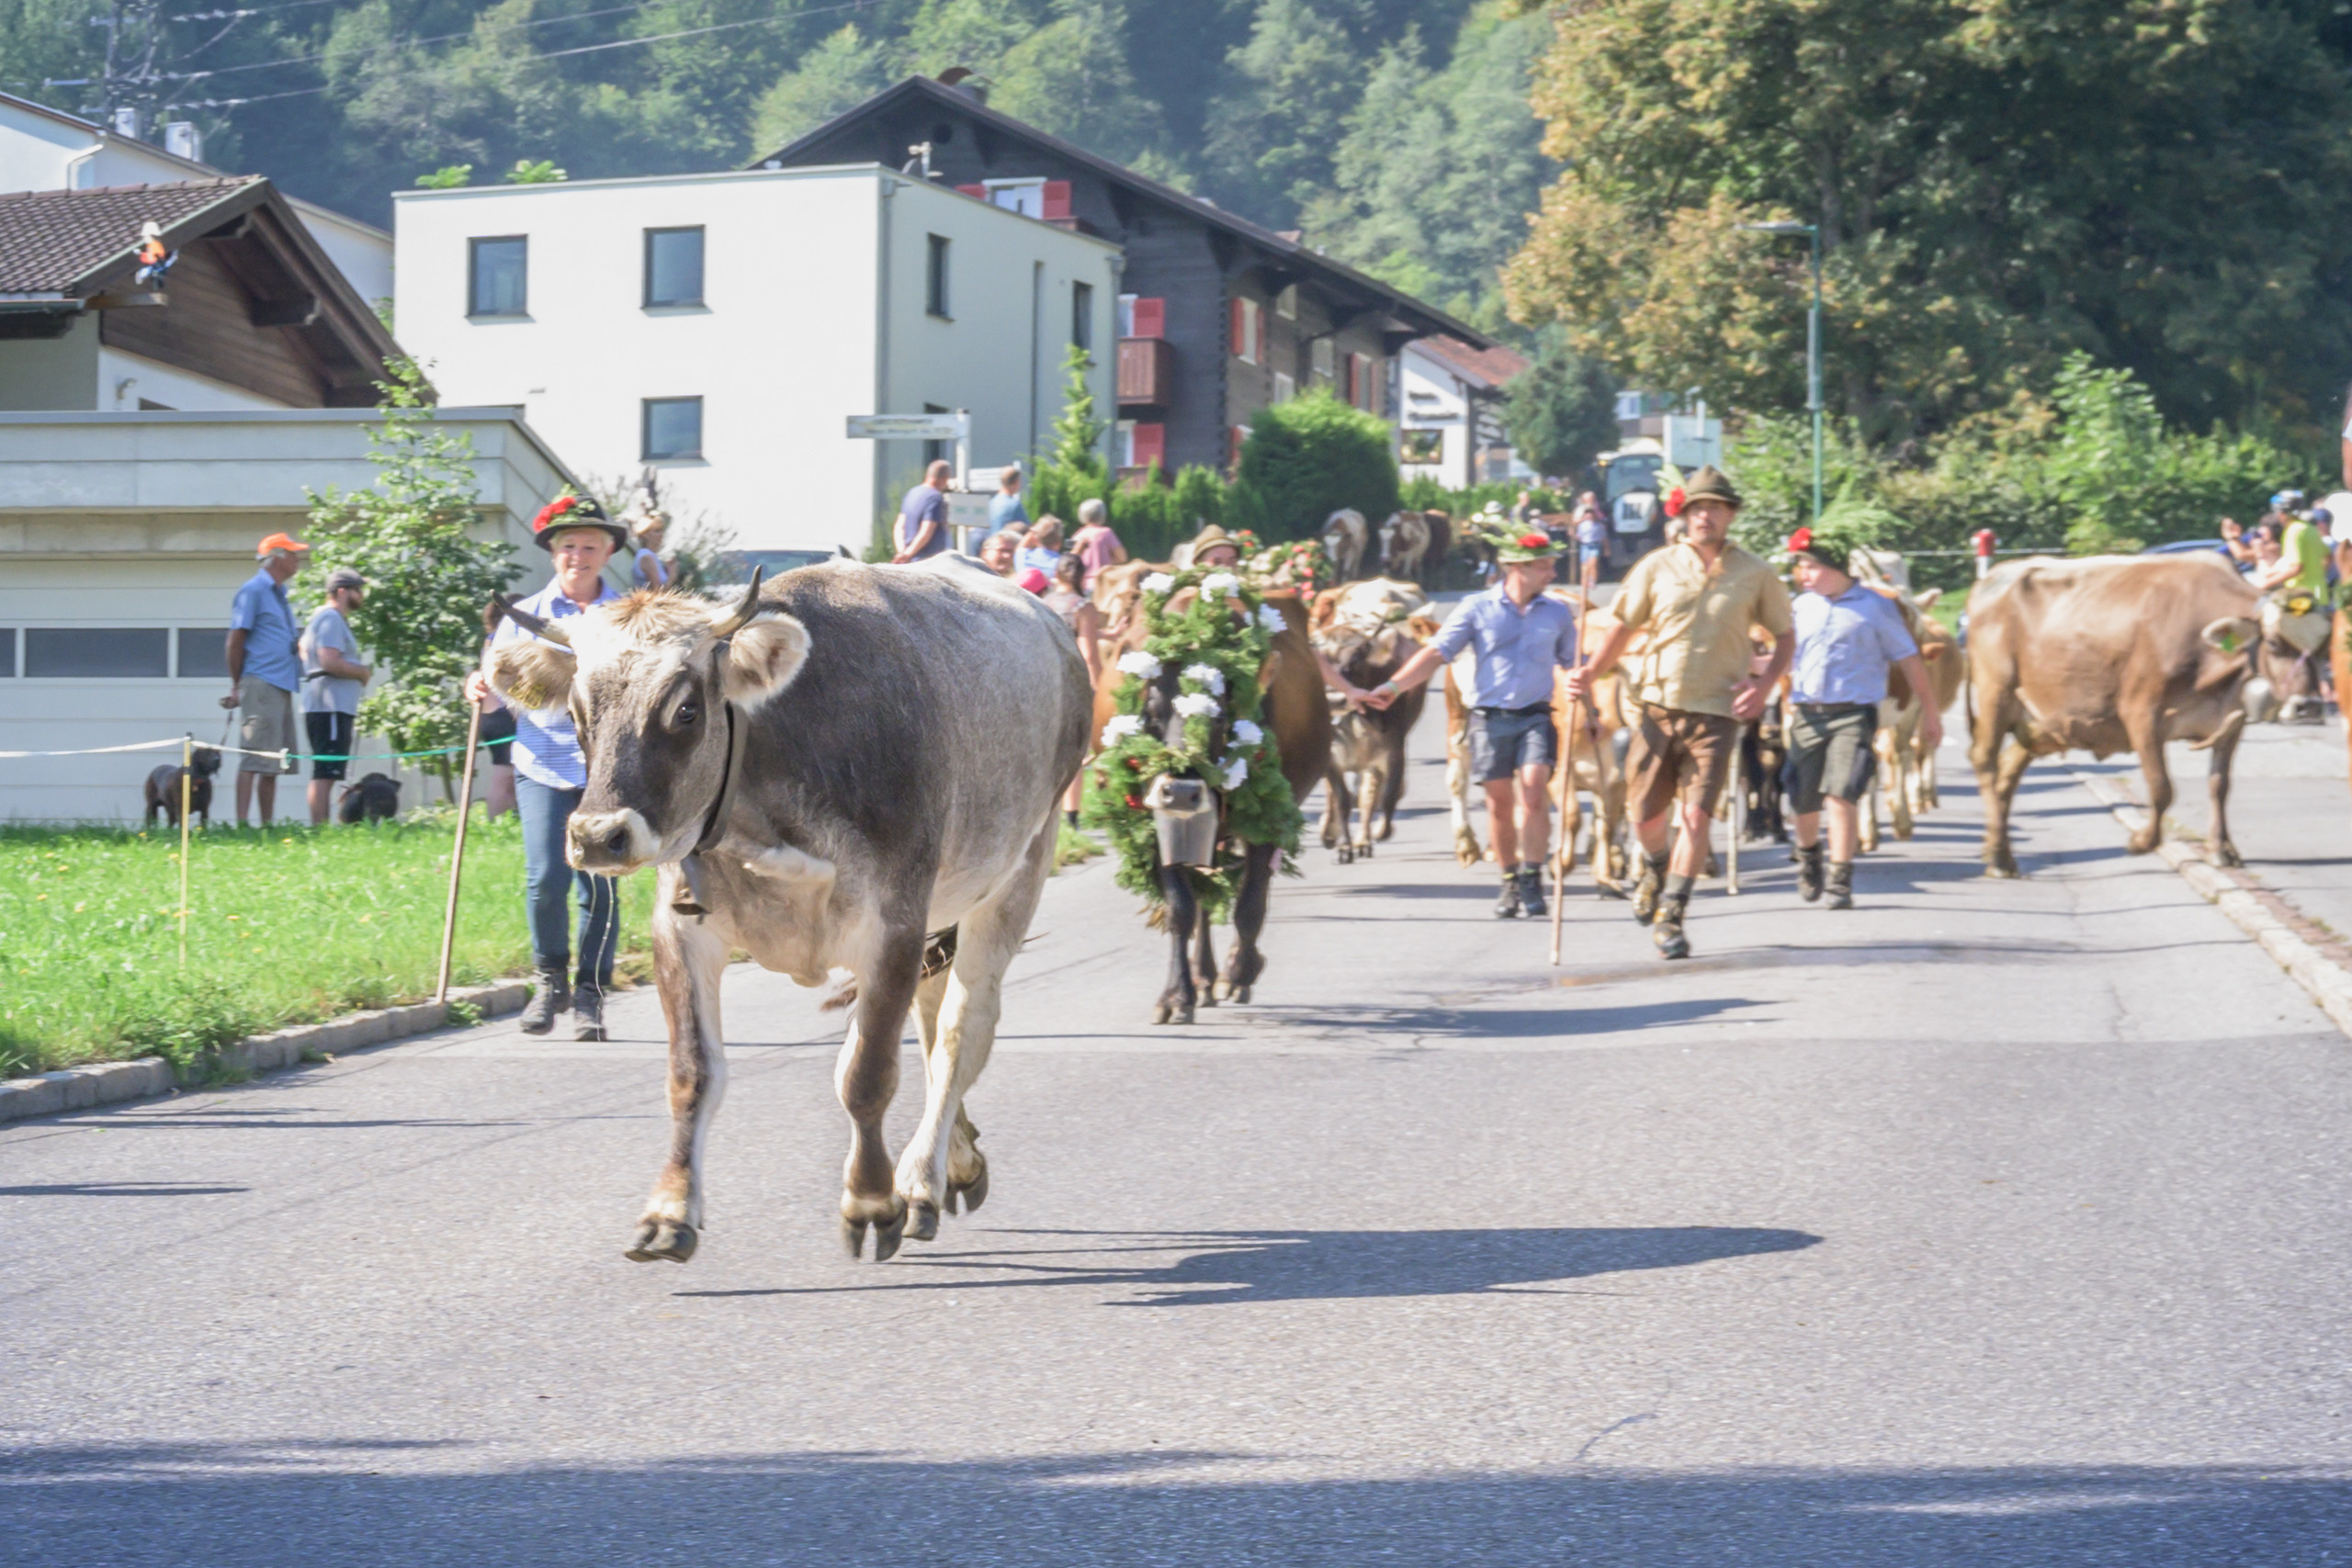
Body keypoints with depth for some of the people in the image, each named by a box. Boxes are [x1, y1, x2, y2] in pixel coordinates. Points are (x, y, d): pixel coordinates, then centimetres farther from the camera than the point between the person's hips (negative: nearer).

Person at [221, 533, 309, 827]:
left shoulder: (279, 594, 20)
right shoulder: (253, 591, -6)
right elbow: (236, 640, -7)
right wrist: (237, 685, -6)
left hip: (282, 687, 9)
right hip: (261, 685, -9)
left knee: (275, 764, 9)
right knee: (254, 759, -13)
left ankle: (267, 826, 12)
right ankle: (241, 824, -15)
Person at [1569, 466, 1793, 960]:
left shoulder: (1755, 576, 3)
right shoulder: (1657, 567, 3)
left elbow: (1785, 637, 13)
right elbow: (1623, 627, 9)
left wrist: (1763, 685, -4)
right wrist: (1591, 673, -7)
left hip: (1717, 714, -1)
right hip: (1659, 706, 1)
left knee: (1696, 815, -11)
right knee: (1645, 814, 5)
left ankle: (1670, 915, -1)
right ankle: (1656, 869, 39)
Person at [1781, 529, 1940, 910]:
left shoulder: (1874, 606, 1)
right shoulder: (1800, 607, 11)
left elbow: (1909, 660, 5)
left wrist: (1930, 713, 5)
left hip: (1853, 714, -4)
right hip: (1806, 716, 4)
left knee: (1841, 796, -18)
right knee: (1804, 803, 7)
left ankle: (1840, 880, -10)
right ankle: (1808, 859, 38)